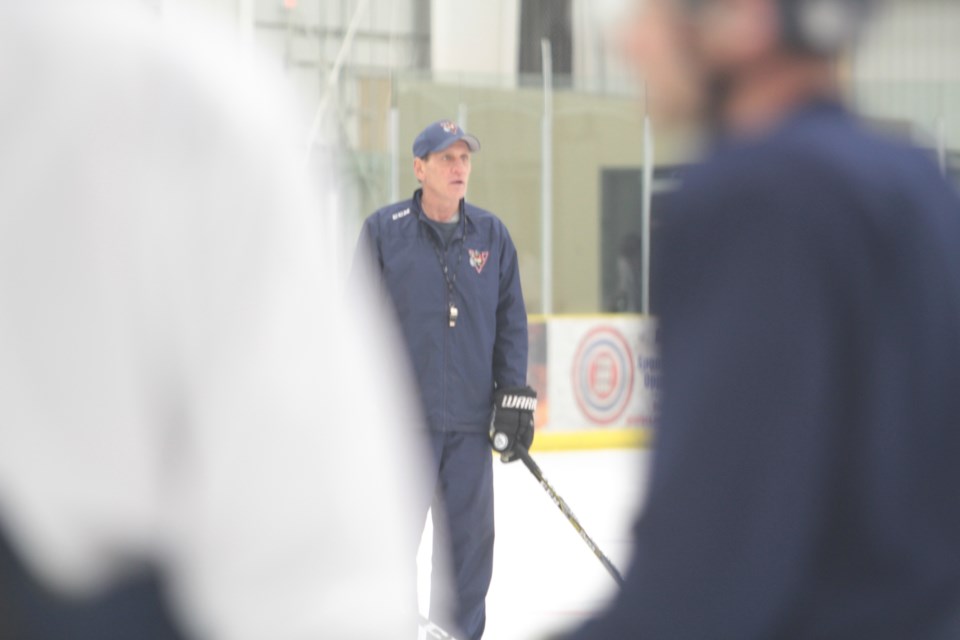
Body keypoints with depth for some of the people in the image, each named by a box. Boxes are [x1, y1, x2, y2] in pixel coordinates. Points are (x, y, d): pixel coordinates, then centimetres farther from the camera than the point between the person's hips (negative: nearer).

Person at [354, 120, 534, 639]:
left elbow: (510, 321, 12)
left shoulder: (491, 235, 9)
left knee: (468, 538, 7)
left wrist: (515, 397, 5)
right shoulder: (384, 230, 0)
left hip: (471, 419, 3)